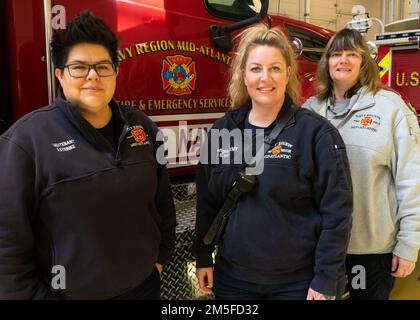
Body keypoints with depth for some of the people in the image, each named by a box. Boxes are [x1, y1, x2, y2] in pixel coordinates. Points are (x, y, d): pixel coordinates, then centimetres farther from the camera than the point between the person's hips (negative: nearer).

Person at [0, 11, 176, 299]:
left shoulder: (141, 126, -1)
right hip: (68, 292, -4)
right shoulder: (27, 138, -16)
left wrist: (161, 254, 8)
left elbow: (162, 199, 8)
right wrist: (31, 294, -11)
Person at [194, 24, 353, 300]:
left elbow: (337, 212, -11)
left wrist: (325, 280, -12)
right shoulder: (222, 130, 0)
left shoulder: (317, 132, -12)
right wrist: (203, 258, 8)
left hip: (298, 282, -3)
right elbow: (208, 202, 7)